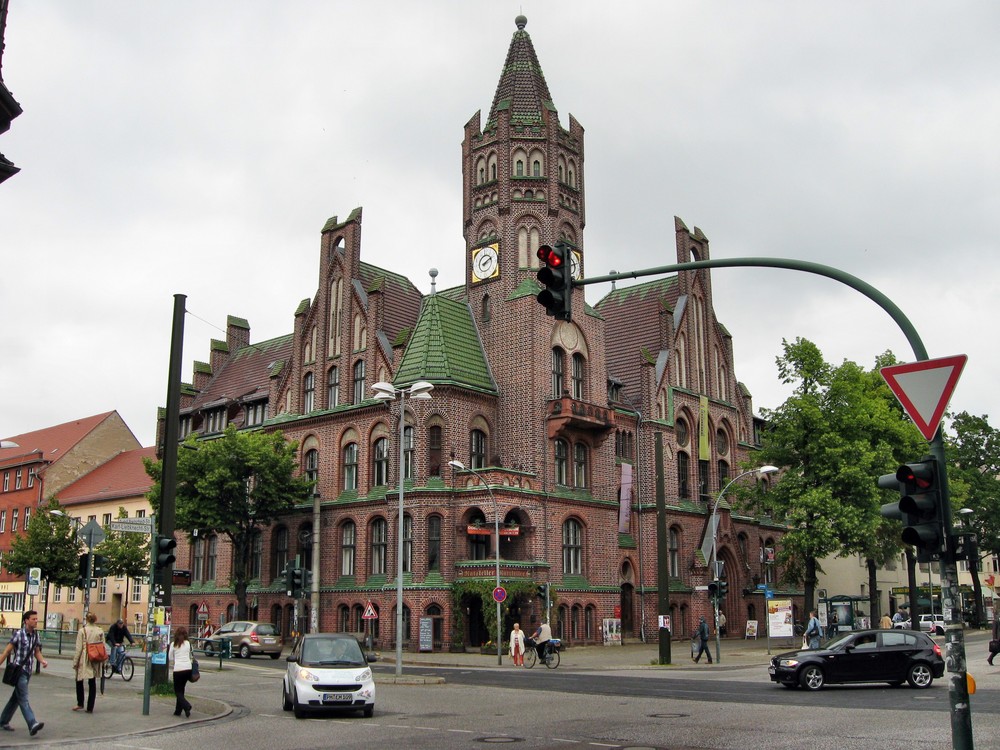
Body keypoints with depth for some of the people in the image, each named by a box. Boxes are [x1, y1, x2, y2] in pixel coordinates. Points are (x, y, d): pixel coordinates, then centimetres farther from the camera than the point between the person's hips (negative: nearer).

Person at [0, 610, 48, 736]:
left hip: (28, 671, 7)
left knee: (16, 698, 15)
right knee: (23, 699, -12)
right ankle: (33, 724, -23)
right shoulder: (18, 634, -9)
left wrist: (42, 661, -4)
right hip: (18, 670, -7)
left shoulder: (35, 635, 9)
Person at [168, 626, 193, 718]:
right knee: (181, 689, 17)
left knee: (177, 691, 5)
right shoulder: (188, 643, 6)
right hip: (188, 668, 3)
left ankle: (186, 706, -17)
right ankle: (178, 710, 19)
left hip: (178, 669, -3)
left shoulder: (173, 644, 0)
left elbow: (171, 658, 8)